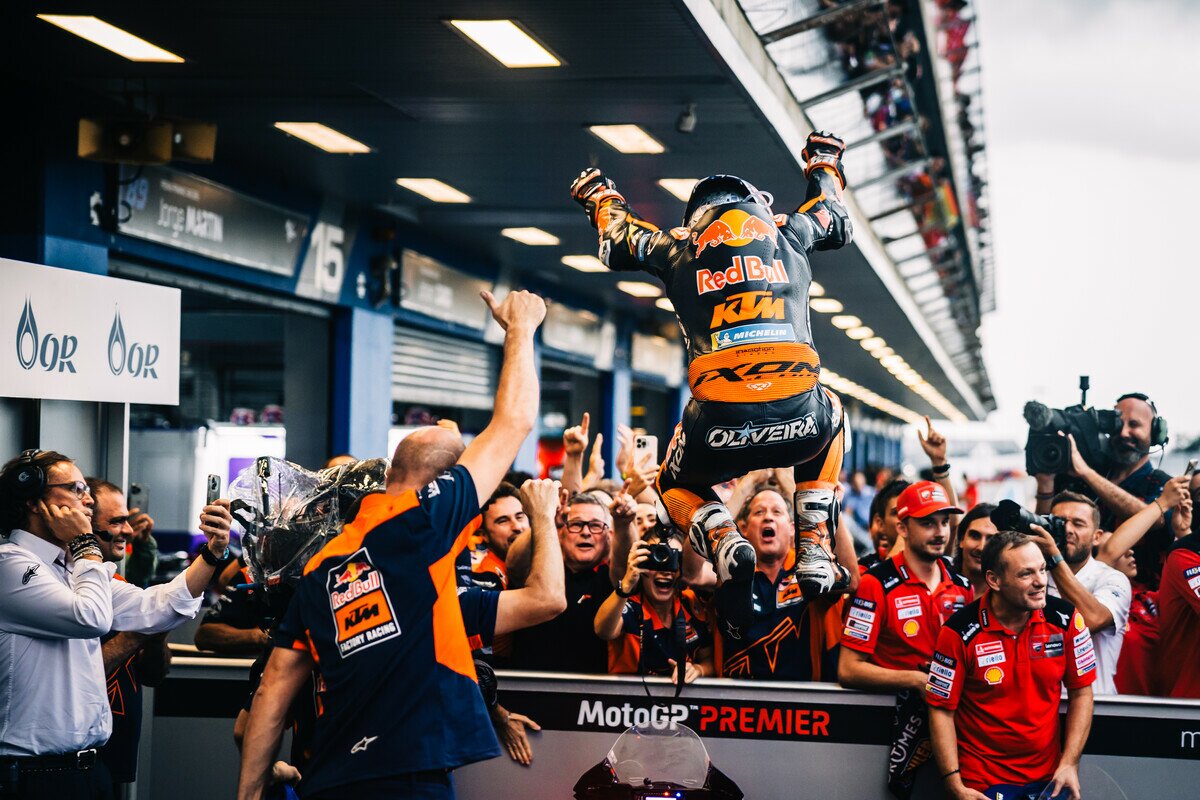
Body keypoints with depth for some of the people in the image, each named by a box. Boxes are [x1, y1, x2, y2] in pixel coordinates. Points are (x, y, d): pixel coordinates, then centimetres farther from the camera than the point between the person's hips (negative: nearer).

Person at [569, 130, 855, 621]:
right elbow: (837, 222, 44)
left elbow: (616, 243, 39)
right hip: (797, 420, 1)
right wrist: (825, 163, 62)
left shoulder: (680, 248, 17)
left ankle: (724, 543, -3)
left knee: (675, 485, 33)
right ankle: (816, 550, 21)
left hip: (720, 430, -1)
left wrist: (600, 196, 60)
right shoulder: (788, 234, 19)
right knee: (828, 414, 39)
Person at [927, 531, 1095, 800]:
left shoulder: (1066, 618, -7)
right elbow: (942, 709, -10)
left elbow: (1081, 691, 2)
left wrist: (1070, 764, -5)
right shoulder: (959, 632, -15)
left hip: (1048, 775, 3)